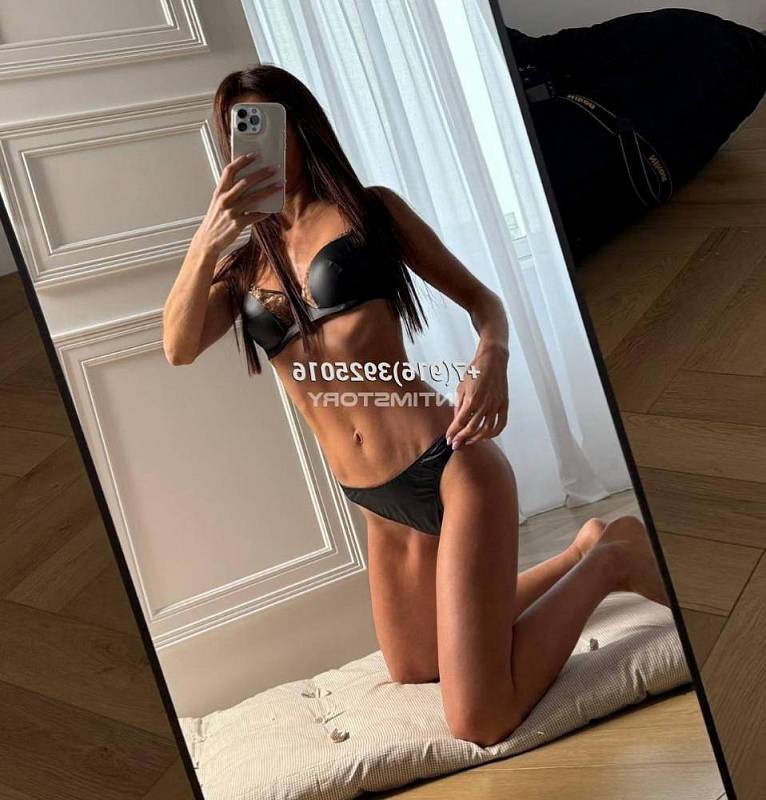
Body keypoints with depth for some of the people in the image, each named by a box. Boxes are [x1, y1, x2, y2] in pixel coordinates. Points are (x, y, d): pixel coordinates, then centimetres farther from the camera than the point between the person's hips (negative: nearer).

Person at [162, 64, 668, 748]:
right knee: (413, 671, 26)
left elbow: (478, 296, 2)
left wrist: (493, 355, -20)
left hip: (450, 469, -6)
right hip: (381, 506, 7)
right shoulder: (242, 264, 10)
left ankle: (613, 559, 10)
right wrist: (208, 238, -22)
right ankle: (582, 551, 35)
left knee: (481, 722, -11)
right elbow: (178, 349, -7)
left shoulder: (368, 208, 0)